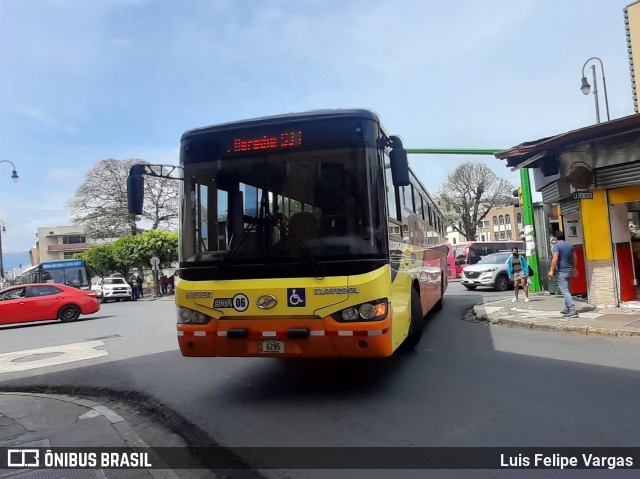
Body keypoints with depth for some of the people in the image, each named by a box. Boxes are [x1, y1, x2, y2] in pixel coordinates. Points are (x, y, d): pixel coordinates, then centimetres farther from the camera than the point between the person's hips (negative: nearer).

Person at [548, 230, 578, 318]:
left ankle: (572, 311, -17)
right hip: (570, 270, 8)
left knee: (565, 291, -10)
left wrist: (551, 270, -17)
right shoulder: (570, 245, 12)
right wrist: (574, 269, 32)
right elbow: (574, 258, 20)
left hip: (562, 271, -8)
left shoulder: (557, 246, -10)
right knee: (568, 290, 19)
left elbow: (555, 259, -20)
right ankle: (567, 309, 28)